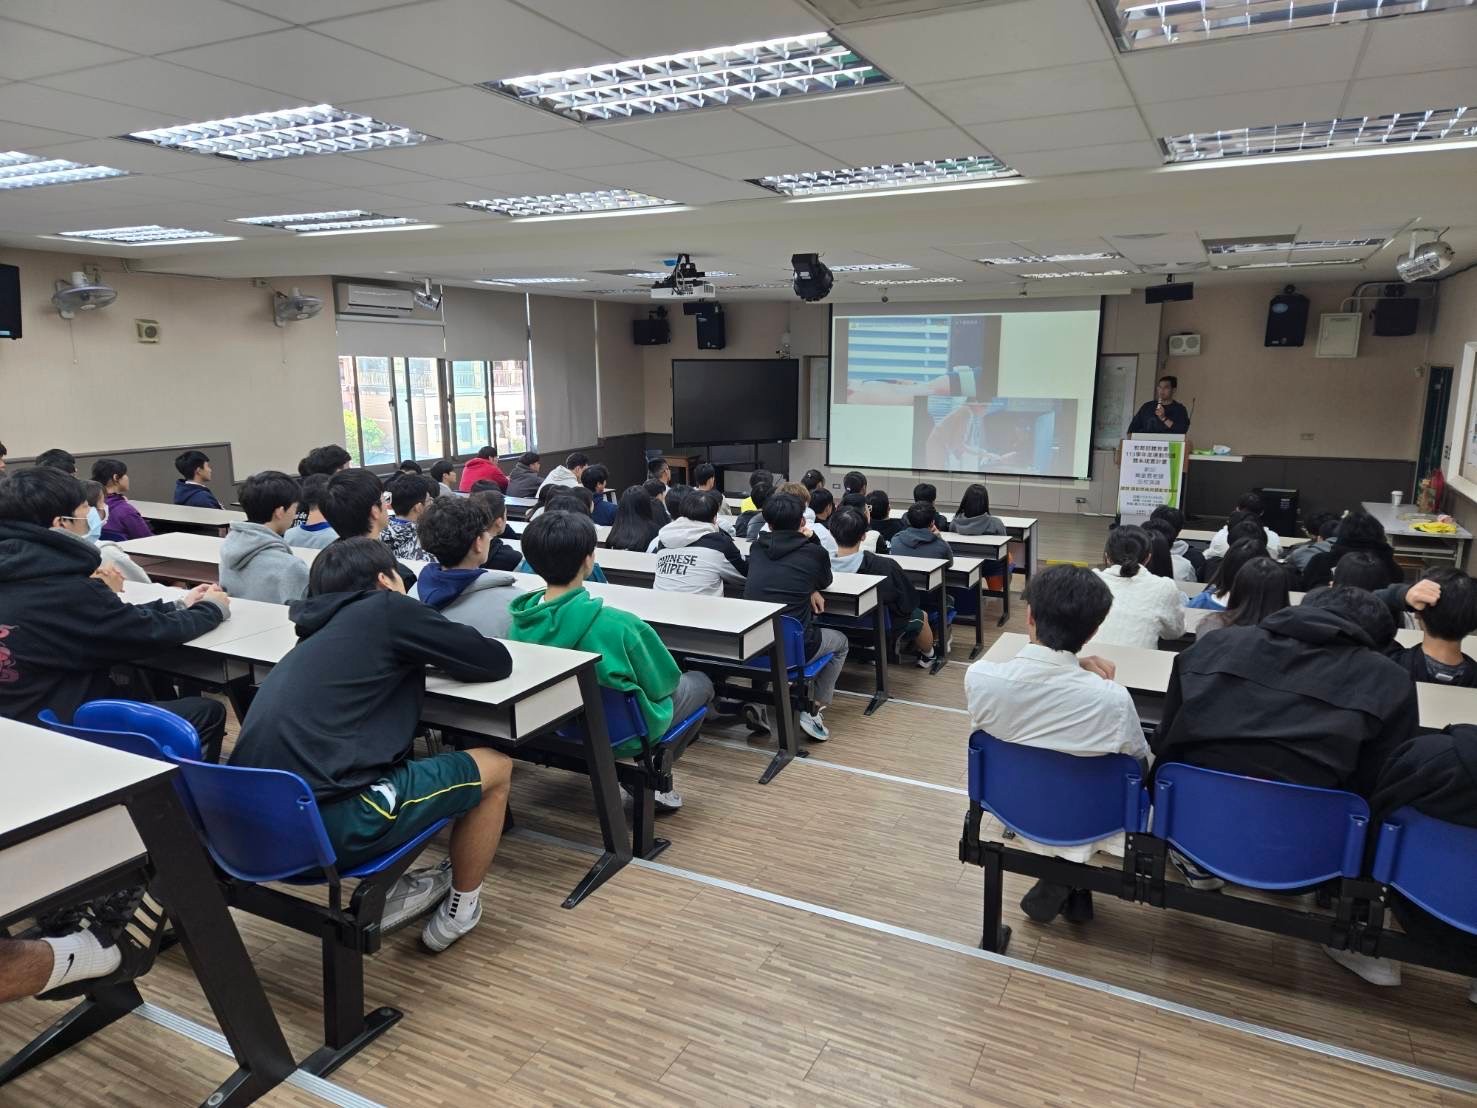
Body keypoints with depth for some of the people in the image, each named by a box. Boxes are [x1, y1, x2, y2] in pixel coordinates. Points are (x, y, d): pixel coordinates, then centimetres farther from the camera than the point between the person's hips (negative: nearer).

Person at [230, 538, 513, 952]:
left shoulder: (320, 632, 20)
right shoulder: (387, 610, -1)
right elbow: (496, 662, 6)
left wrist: (416, 654, 25)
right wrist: (435, 651, 24)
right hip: (325, 825, -9)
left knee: (402, 755, 34)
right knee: (494, 766, 11)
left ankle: (388, 892, 31)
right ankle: (460, 911, 27)